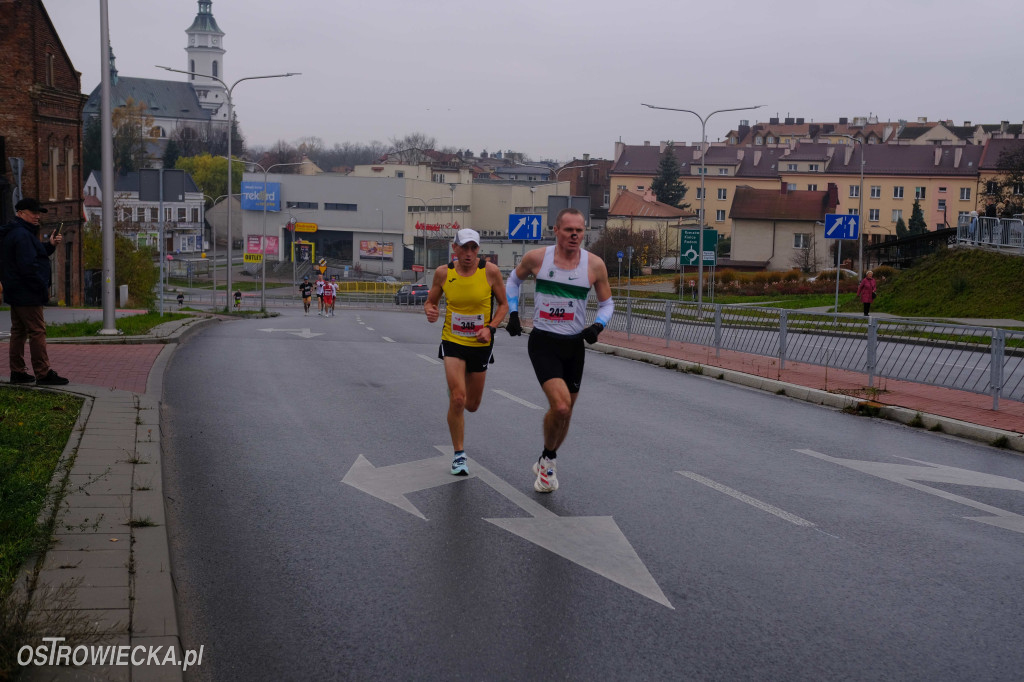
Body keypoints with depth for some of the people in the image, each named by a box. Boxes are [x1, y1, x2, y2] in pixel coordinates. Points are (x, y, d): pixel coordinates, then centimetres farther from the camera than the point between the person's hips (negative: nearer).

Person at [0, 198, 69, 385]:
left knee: (18, 331, 14)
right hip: (27, 294, -11)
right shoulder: (22, 235, -17)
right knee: (37, 332, -8)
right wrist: (43, 288, -16)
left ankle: (17, 372, 18)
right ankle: (43, 374, -7)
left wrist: (50, 245, 4)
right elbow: (28, 266, -24)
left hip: (16, 293, 11)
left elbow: (35, 254, 20)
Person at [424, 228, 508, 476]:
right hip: (453, 342, -1)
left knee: (472, 405, 12)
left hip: (480, 345, 1)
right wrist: (430, 312, -17)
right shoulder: (443, 273, -7)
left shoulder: (490, 271, -11)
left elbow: (503, 304, 0)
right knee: (457, 399, -14)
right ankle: (459, 455, 3)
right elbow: (430, 301, 7)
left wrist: (490, 328, -16)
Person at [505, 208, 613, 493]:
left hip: (574, 345, 3)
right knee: (560, 406, -21)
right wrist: (512, 313, 5)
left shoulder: (595, 265, -6)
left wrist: (598, 325, -12)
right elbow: (514, 279, 14)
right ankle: (549, 459, 7)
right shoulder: (536, 258, -7)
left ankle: (545, 463, 38)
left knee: (565, 413, 14)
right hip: (543, 343, -3)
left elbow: (607, 303, 7)